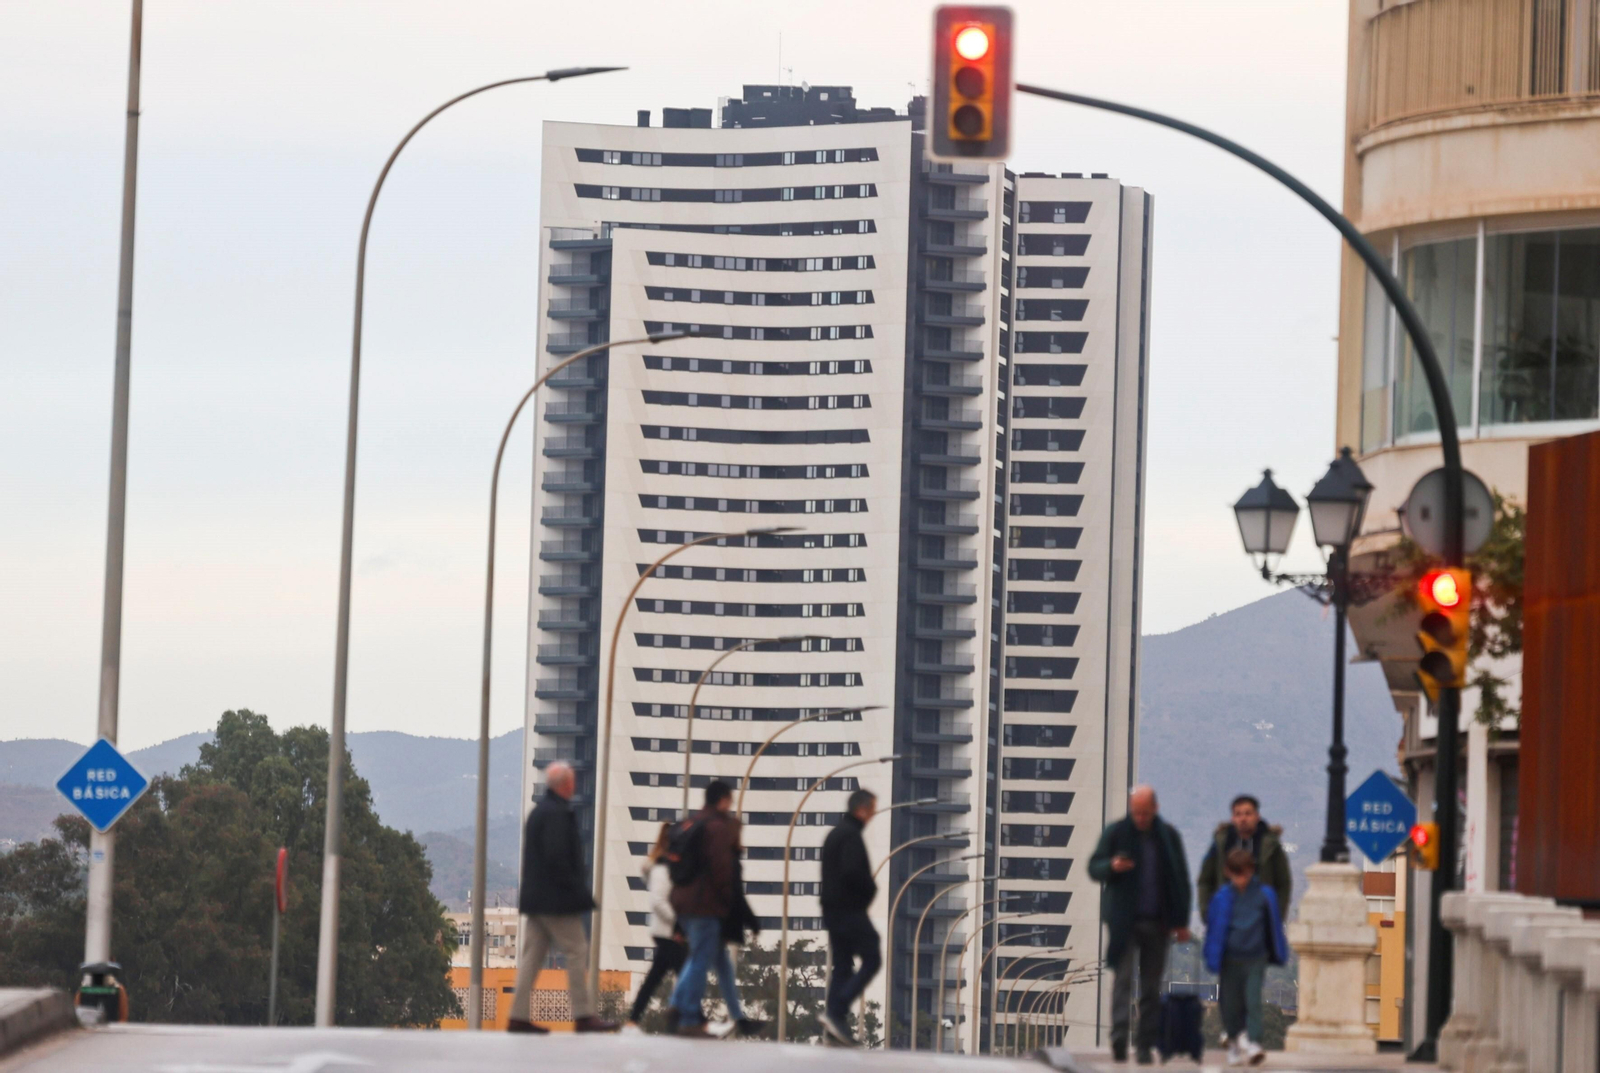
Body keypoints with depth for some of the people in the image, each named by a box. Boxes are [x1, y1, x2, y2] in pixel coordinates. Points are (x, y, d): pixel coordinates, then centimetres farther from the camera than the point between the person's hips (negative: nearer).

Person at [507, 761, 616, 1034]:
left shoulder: (538, 812, 16)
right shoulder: (558, 814, -14)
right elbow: (556, 855, -22)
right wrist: (575, 889, -15)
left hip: (535, 898, 10)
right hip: (557, 899, -10)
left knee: (532, 955, 8)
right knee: (577, 952, -4)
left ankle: (518, 1016, 5)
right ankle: (583, 1015, -5)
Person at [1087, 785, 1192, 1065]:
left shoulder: (1168, 836, 7)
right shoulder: (1115, 833, 1)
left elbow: (1180, 880, 12)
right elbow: (1094, 868, 4)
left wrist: (1181, 921, 8)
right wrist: (1111, 867, -20)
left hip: (1157, 922, 2)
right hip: (1124, 921, -2)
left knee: (1152, 986, 4)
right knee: (1123, 979, -13)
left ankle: (1146, 1045, 8)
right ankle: (1119, 1039, -20)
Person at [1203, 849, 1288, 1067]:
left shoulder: (1265, 895, -2)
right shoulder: (1222, 898, -2)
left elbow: (1274, 926, 10)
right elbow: (1214, 929, 4)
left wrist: (1277, 955, 16)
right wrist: (1213, 959, 2)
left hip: (1255, 959, -1)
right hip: (1230, 959, 1)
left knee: (1253, 1001, -12)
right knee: (1231, 1004, 7)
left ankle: (1253, 1043, -18)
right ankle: (1234, 1043, 24)